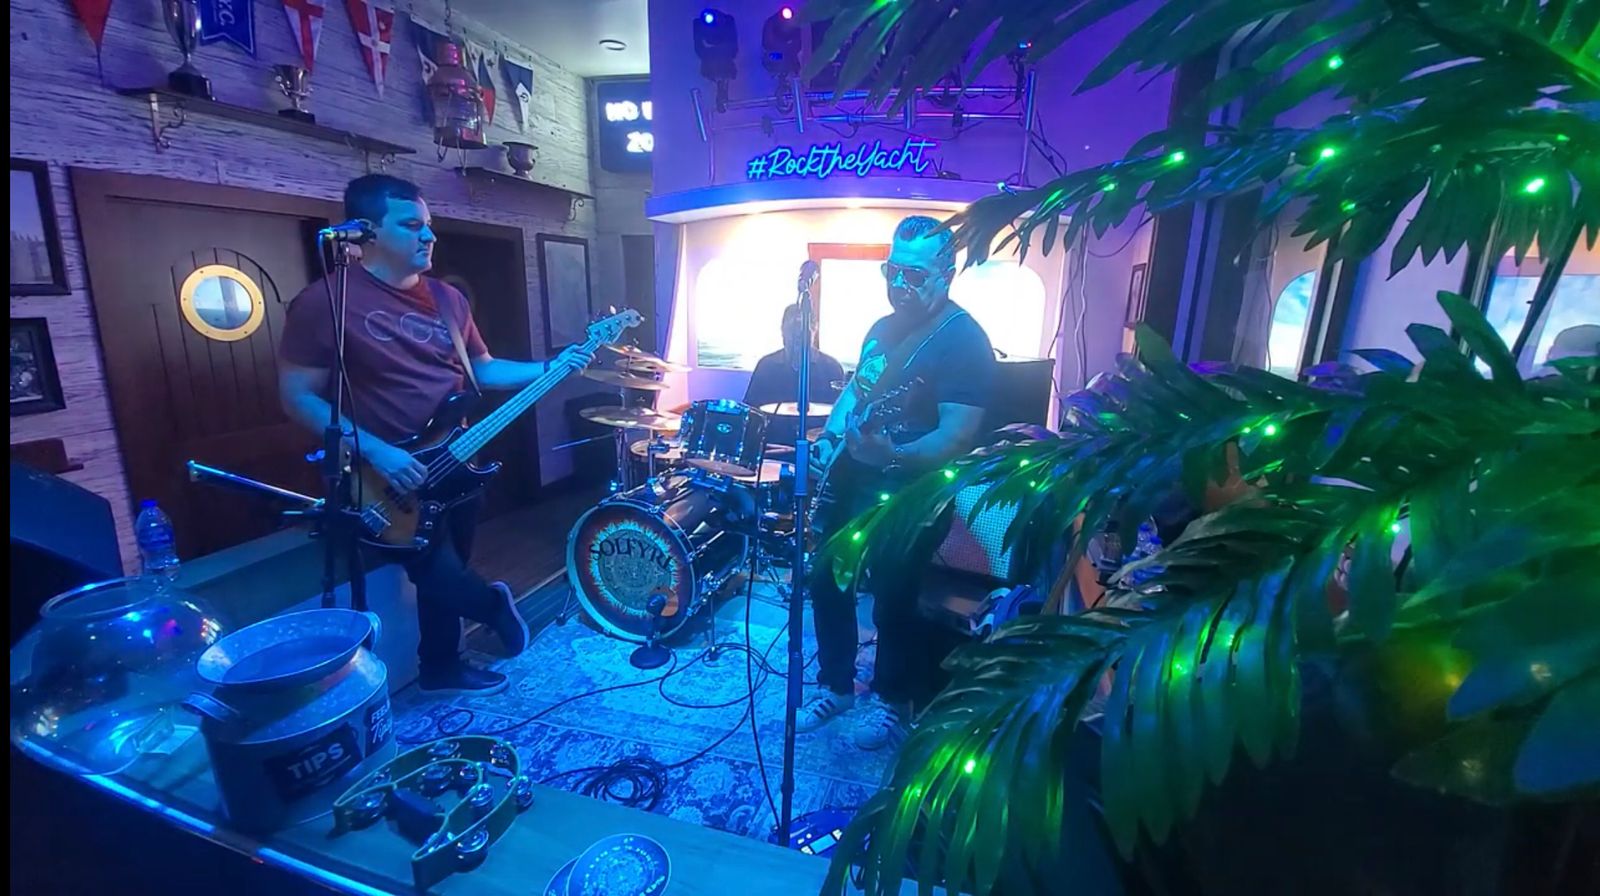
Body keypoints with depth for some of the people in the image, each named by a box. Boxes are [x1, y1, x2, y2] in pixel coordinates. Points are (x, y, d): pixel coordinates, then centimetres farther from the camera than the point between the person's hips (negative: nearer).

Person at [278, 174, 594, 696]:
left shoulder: (447, 298, 8)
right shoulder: (325, 302, -12)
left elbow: (483, 370, 12)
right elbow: (298, 398, -12)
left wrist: (551, 367, -1)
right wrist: (373, 450, -23)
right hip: (386, 476, -6)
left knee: (446, 574, 16)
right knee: (441, 577, -10)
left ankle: (440, 669, 35)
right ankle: (494, 605, 23)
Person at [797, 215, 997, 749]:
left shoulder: (964, 341, -16)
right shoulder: (883, 327, 10)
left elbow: (959, 435, -24)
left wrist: (893, 456, -40)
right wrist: (828, 440, 4)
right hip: (850, 481, 8)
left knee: (893, 601, 6)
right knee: (826, 583, 13)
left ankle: (891, 700, 33)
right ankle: (835, 685, 35)